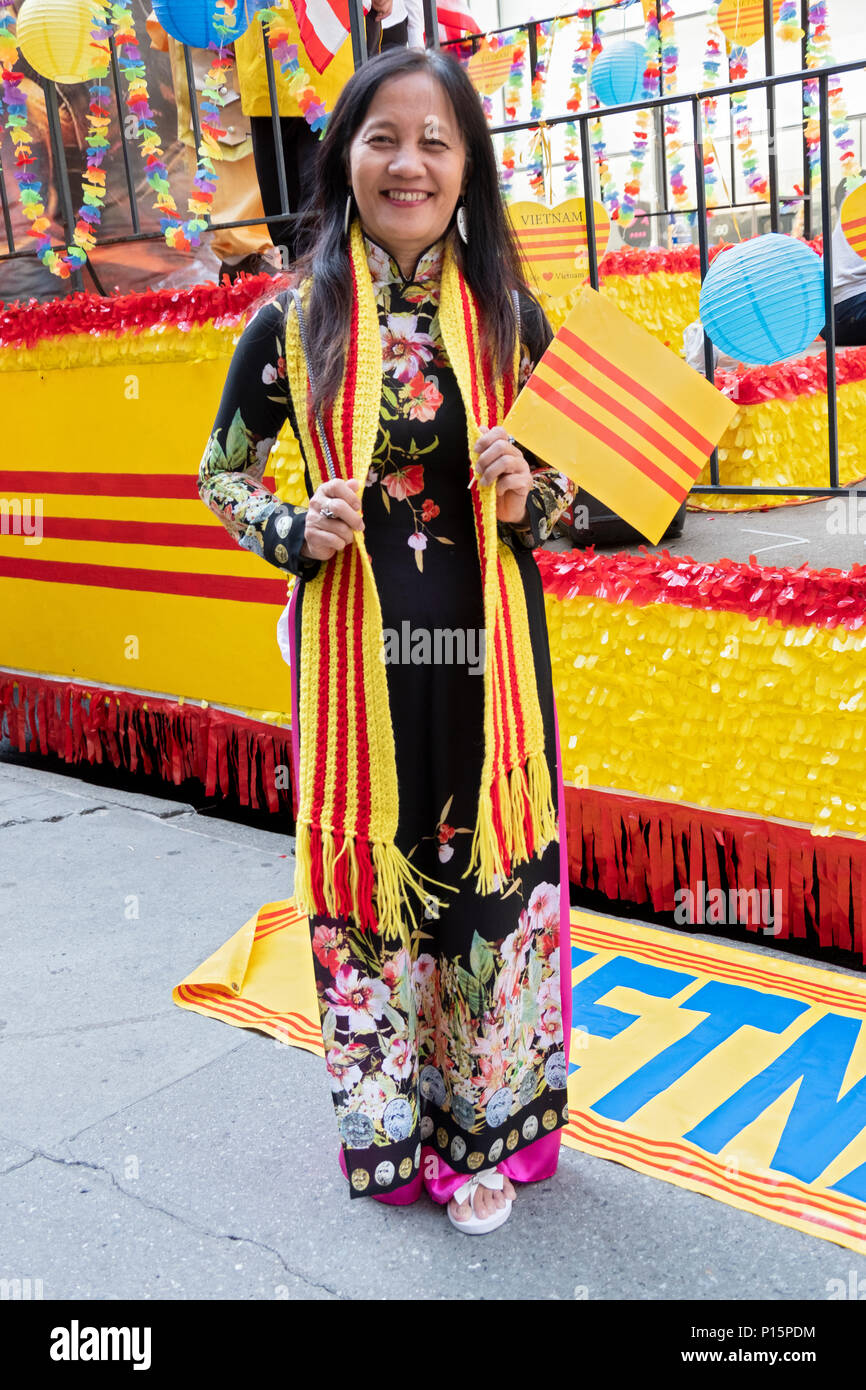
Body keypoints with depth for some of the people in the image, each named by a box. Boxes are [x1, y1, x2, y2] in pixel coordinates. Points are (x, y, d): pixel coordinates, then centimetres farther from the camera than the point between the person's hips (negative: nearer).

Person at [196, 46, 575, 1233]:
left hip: (485, 647, 1)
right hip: (354, 652, -1)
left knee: (496, 874, 6)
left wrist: (529, 496, -12)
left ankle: (489, 1131, 29)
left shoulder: (509, 315, 3)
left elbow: (572, 485, 11)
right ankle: (387, 1130, 33)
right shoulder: (294, 323, -1)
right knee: (364, 875, 9)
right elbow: (222, 475, 9)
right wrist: (297, 533, -10)